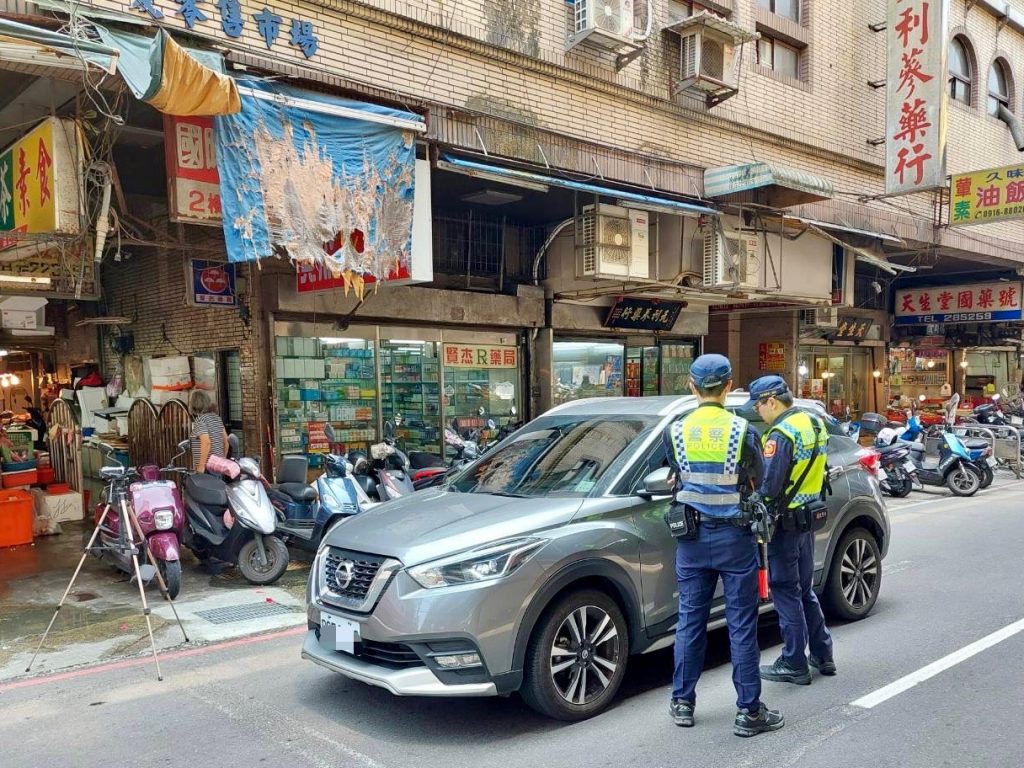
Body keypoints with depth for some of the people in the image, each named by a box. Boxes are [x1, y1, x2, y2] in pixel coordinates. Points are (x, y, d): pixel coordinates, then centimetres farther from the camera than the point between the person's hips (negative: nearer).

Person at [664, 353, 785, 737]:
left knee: (690, 619, 12)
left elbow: (676, 477, 4)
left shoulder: (676, 431, -5)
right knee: (741, 625, 5)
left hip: (692, 537, 3)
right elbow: (756, 483, -1)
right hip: (734, 536, -2)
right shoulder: (741, 430, -11)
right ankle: (749, 711, 12)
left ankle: (682, 703, 22)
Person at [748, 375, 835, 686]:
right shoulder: (815, 424, 9)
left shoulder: (782, 433, -20)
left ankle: (794, 665, 9)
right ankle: (822, 655, 27)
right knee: (805, 588, 19)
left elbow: (768, 485, -23)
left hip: (786, 521, -9)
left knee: (786, 592, 1)